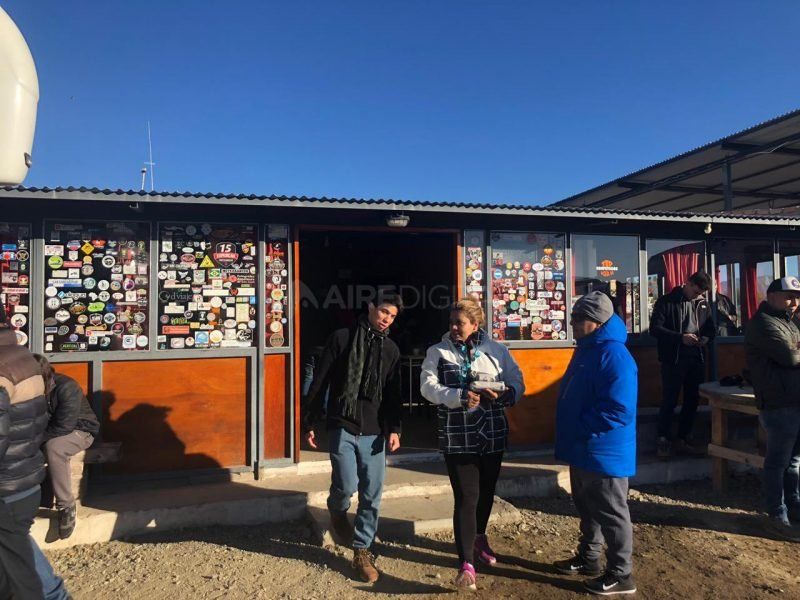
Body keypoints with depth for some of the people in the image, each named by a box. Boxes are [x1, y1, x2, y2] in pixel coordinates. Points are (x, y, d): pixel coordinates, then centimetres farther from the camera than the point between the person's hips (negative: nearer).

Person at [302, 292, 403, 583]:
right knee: (346, 485, -9)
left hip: (374, 432, 3)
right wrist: (309, 422, -1)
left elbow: (393, 394, 11)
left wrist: (394, 428, -1)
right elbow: (319, 383, 0)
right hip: (343, 427, -3)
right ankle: (337, 511, 27)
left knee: (372, 496, 3)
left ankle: (361, 551, 21)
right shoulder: (342, 338, -1)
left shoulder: (391, 349, 9)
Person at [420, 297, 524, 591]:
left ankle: (479, 537, 47)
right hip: (457, 438, -3)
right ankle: (466, 563, 5)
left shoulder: (496, 350, 2)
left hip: (492, 435, 3)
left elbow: (517, 385, 2)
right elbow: (428, 386, -13)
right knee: (465, 497, -5)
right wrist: (459, 396, -27)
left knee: (486, 491, 20)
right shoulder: (437, 352, -1)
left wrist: (500, 393, -20)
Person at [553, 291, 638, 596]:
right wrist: (571, 433, 12)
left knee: (611, 513, 6)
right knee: (587, 507, 22)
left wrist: (578, 429, -21)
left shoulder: (614, 356, -24)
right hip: (584, 450, 10)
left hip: (604, 453, -10)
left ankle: (620, 575, 22)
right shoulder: (587, 349, 8)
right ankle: (588, 558, 39)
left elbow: (618, 411, -30)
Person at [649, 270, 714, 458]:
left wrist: (707, 337, -4)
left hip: (696, 359, 6)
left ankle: (683, 440, 24)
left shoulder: (703, 304, 10)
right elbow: (655, 328, -12)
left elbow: (711, 327, 19)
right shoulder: (666, 301, -6)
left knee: (692, 400, 12)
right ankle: (664, 441, 10)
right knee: (669, 401, -1)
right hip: (673, 360, -6)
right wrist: (680, 337, -22)